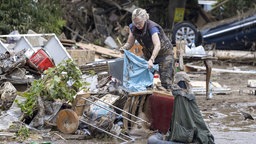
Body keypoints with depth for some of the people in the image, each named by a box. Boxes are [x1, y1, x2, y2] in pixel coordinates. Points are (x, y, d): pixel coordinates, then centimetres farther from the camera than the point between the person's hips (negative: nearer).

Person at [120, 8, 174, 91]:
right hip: (148, 54, 6)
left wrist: (151, 60, -56)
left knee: (165, 81, -12)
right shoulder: (133, 27, -12)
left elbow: (157, 45, -42)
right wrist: (124, 48, -31)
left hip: (164, 53, -6)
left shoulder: (152, 27, -31)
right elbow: (130, 43, -7)